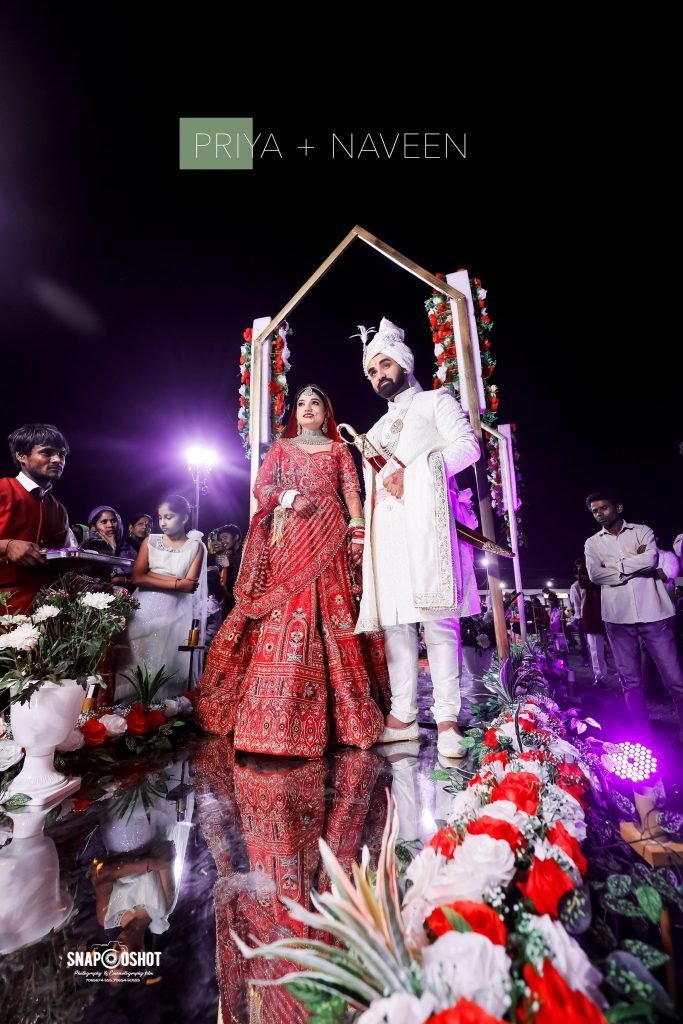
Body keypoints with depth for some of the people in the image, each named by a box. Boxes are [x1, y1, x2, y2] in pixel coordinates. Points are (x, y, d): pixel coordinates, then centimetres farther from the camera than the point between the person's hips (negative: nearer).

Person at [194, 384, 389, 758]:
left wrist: (358, 533, -7)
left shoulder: (338, 451, 18)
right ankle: (277, 717, -6)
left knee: (331, 613, -7)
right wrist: (291, 497, -10)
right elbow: (260, 486, 9)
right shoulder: (282, 447, 20)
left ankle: (345, 708, 0)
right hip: (289, 539, 0)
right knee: (284, 613, -9)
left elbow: (351, 492, 7)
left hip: (328, 539, 0)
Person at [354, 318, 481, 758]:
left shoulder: (436, 401, 17)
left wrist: (413, 471, -10)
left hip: (425, 517, -5)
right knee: (394, 619, 1)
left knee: (437, 618, -11)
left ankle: (447, 719, -7)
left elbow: (468, 446, -1)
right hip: (387, 526, 6)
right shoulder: (377, 430, 32)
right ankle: (403, 716, 7)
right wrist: (361, 533, 15)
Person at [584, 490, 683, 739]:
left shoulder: (642, 531, 6)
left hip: (653, 613, -2)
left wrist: (615, 565, -7)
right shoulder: (592, 543, 10)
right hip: (618, 617, 2)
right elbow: (594, 574, -6)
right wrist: (635, 564, -8)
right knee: (630, 681, 8)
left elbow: (651, 559, -13)